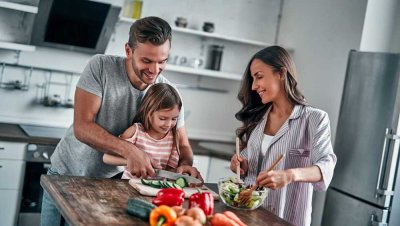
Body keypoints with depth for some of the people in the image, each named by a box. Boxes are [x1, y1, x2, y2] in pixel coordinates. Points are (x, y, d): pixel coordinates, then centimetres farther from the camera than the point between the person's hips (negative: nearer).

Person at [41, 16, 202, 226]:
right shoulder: (100, 67, -20)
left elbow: (182, 145, -5)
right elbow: (82, 127, -26)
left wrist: (185, 165, -29)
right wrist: (129, 150, -39)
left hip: (110, 179, 1)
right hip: (67, 173, -1)